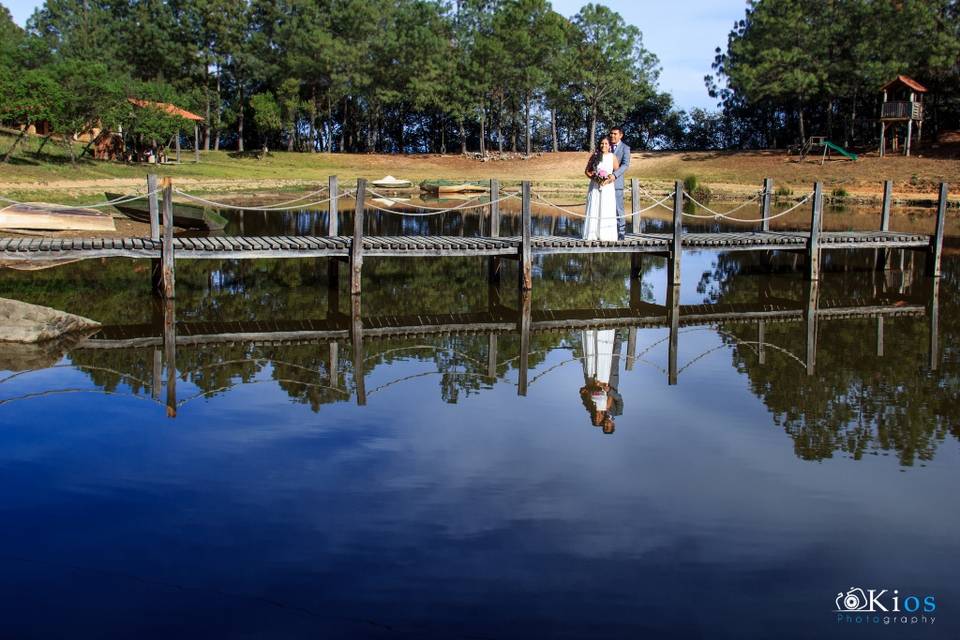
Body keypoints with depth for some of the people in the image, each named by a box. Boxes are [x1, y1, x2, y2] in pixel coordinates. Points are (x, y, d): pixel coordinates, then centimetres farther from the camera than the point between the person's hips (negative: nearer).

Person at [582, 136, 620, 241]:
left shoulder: (613, 157, 3)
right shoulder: (594, 156, 5)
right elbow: (587, 171, 8)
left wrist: (609, 180, -11)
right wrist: (594, 178, -9)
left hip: (608, 187, -1)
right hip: (595, 187, 1)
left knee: (607, 211, -2)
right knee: (594, 210, 0)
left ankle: (605, 235, 2)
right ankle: (592, 234, 4)